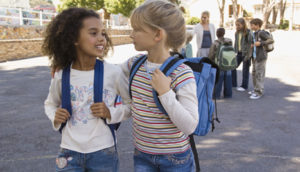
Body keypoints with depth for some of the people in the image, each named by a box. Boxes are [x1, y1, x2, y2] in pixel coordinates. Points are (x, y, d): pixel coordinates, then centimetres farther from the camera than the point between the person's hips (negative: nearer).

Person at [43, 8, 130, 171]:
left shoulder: (113, 72, -12)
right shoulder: (61, 75, -5)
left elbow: (132, 104, 0)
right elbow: (50, 103, 14)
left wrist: (111, 112, -16)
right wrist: (55, 117, -6)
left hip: (103, 152, -1)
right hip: (69, 152, 1)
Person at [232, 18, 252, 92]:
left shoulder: (248, 33, -13)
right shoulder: (237, 33, 7)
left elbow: (250, 44, -15)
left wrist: (248, 55, -18)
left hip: (245, 53, -6)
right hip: (239, 53, 6)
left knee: (245, 70, 3)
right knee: (233, 67, 3)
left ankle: (244, 86, 15)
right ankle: (233, 84, 17)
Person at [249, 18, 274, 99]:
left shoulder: (261, 32, -11)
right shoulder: (255, 34, 14)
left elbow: (271, 40, -17)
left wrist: (260, 43, -22)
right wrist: (253, 45, 8)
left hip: (261, 57, -9)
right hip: (255, 57, 9)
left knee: (259, 74, -6)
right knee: (254, 73, 14)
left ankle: (259, 92, -1)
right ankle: (256, 89, 26)